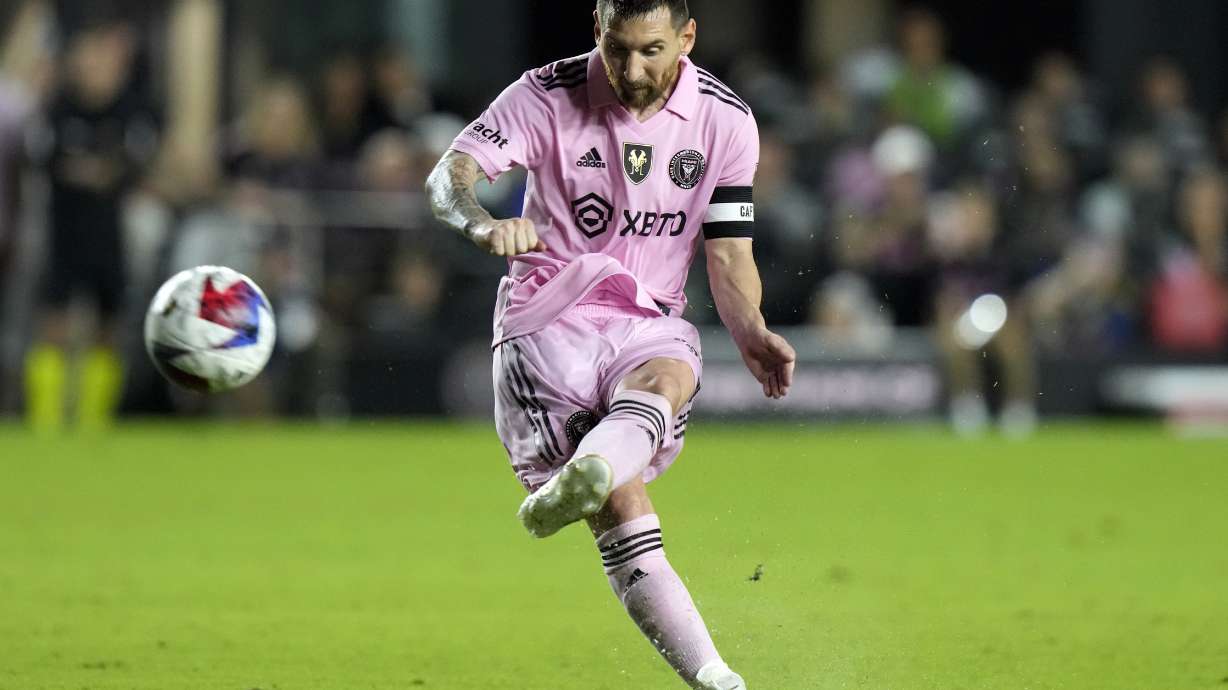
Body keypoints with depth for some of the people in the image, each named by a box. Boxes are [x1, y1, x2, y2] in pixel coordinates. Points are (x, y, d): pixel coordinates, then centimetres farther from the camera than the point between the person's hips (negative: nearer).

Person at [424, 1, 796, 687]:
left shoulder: (727, 120, 3)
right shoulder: (548, 96, -5)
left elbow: (730, 255, 8)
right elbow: (450, 174, -17)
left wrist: (751, 334, -13)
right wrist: (485, 225, -41)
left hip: (650, 323, 2)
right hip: (549, 316, -2)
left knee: (665, 381, -37)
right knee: (626, 519, -19)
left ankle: (577, 483, -66)